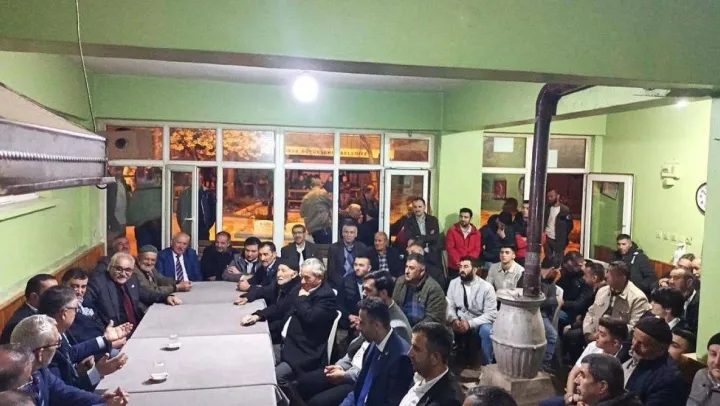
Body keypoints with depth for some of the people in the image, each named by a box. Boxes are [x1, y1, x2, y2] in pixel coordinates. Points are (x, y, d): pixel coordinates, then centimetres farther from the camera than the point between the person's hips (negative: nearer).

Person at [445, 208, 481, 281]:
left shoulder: (476, 233, 7)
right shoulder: (452, 230, 0)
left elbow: (477, 249, 2)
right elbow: (450, 248, -6)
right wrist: (458, 262, -16)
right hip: (454, 267, -2)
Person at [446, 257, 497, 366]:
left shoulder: (486, 287, -14)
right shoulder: (453, 283, -1)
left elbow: (491, 314, -17)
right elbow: (449, 306, -2)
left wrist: (470, 323, -28)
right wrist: (454, 320, -25)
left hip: (479, 323, -3)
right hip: (460, 322, 3)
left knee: (486, 330, -36)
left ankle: (487, 365, -13)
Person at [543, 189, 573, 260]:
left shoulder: (565, 209, -5)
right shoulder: (546, 208, 5)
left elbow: (570, 225, -2)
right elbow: (542, 222, 8)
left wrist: (564, 237, -3)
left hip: (559, 241, -3)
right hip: (547, 239, 3)